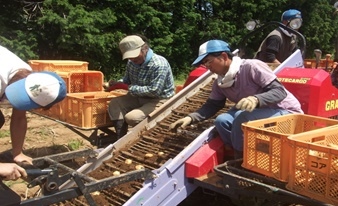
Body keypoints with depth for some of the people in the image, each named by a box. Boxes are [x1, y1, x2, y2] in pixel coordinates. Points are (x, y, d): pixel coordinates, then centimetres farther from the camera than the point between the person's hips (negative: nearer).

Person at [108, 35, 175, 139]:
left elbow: (155, 91, -29)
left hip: (159, 101, -8)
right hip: (140, 98, 9)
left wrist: (132, 88, -22)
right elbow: (127, 80, 17)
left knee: (131, 118, -25)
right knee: (114, 104, -7)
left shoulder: (159, 64, -25)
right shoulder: (131, 62, 0)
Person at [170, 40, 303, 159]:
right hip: (258, 112, 7)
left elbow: (280, 91, -25)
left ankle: (241, 158, -9)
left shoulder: (251, 67, -23)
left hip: (286, 112, -6)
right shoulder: (219, 83, 0)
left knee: (242, 117, -30)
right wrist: (191, 118, -12)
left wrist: (256, 99, -44)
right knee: (222, 121, -16)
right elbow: (211, 106, 6)